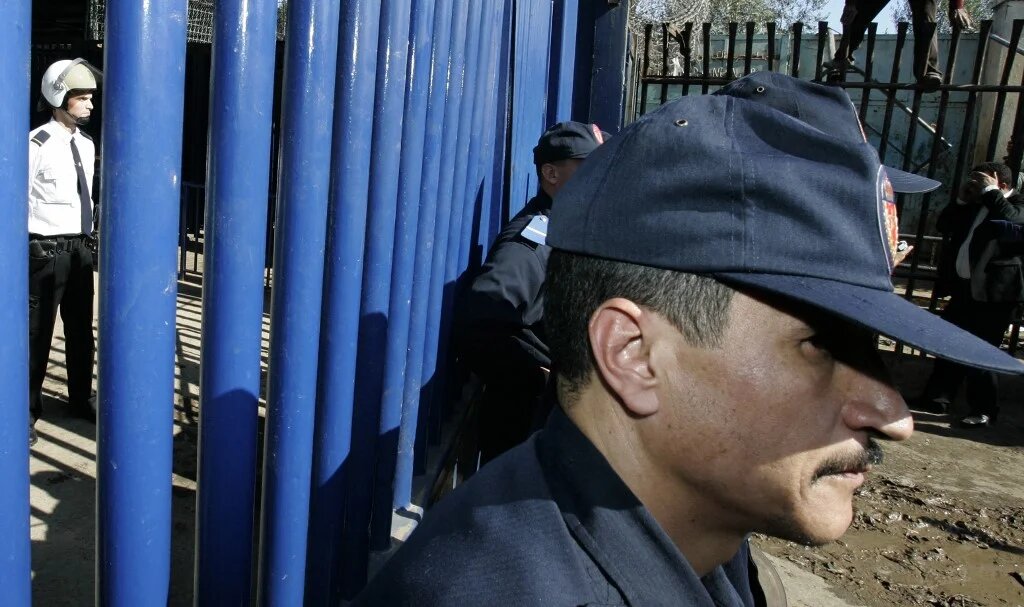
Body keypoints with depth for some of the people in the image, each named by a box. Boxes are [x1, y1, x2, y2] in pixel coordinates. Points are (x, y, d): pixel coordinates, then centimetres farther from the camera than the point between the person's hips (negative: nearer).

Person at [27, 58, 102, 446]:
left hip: (81, 248, 7)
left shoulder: (87, 144, 9)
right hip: (46, 250, -6)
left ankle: (81, 398, 32)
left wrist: (87, 239, 17)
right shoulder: (36, 145, -13)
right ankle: (26, 409, 17)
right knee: (36, 332, 2)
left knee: (81, 329, 16)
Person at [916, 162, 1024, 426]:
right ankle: (936, 398, 21)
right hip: (963, 287, 7)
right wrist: (963, 199, 4)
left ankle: (984, 410, 7)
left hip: (993, 292, -7)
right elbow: (943, 225, 14)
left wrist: (990, 191, -15)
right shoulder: (975, 205, 15)